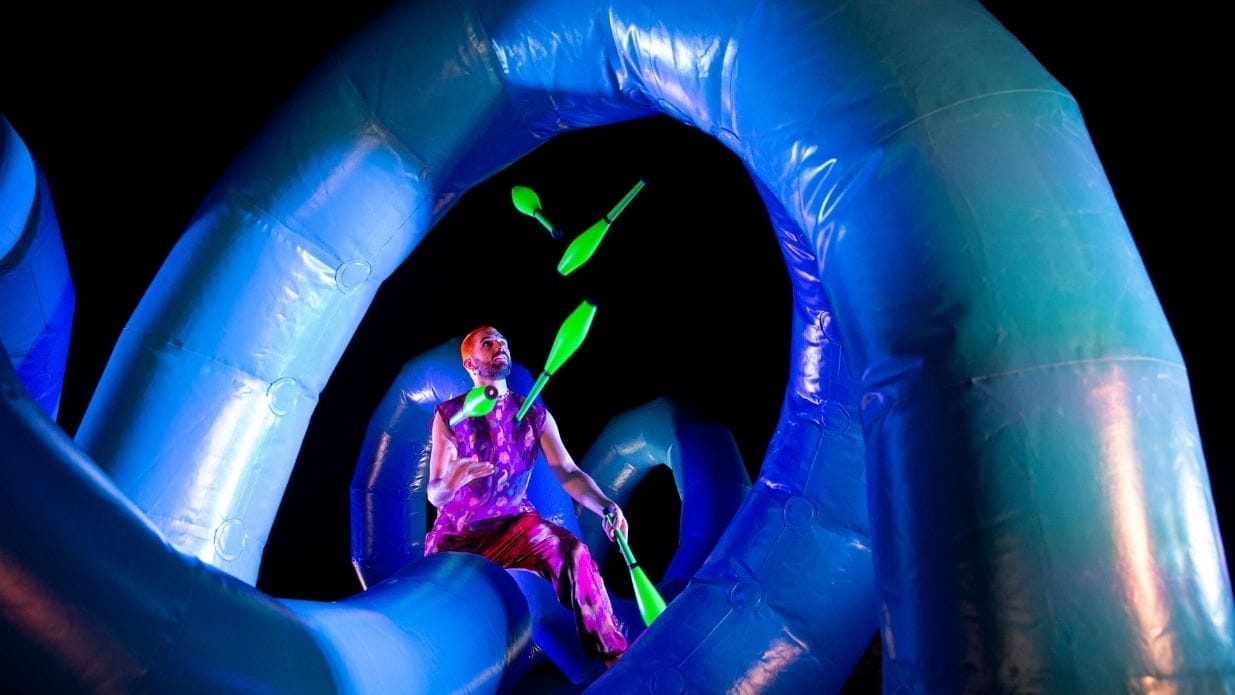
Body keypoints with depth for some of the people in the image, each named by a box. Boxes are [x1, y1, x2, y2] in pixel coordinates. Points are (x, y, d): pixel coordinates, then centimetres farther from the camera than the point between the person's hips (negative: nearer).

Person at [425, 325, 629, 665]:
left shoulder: (534, 415, 0)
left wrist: (606, 507, -31)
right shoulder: (449, 415, -6)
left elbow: (568, 472, -10)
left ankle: (612, 653, -20)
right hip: (458, 531, 0)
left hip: (514, 522, 0)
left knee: (573, 553, -25)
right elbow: (434, 494, -10)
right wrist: (451, 483, -37)